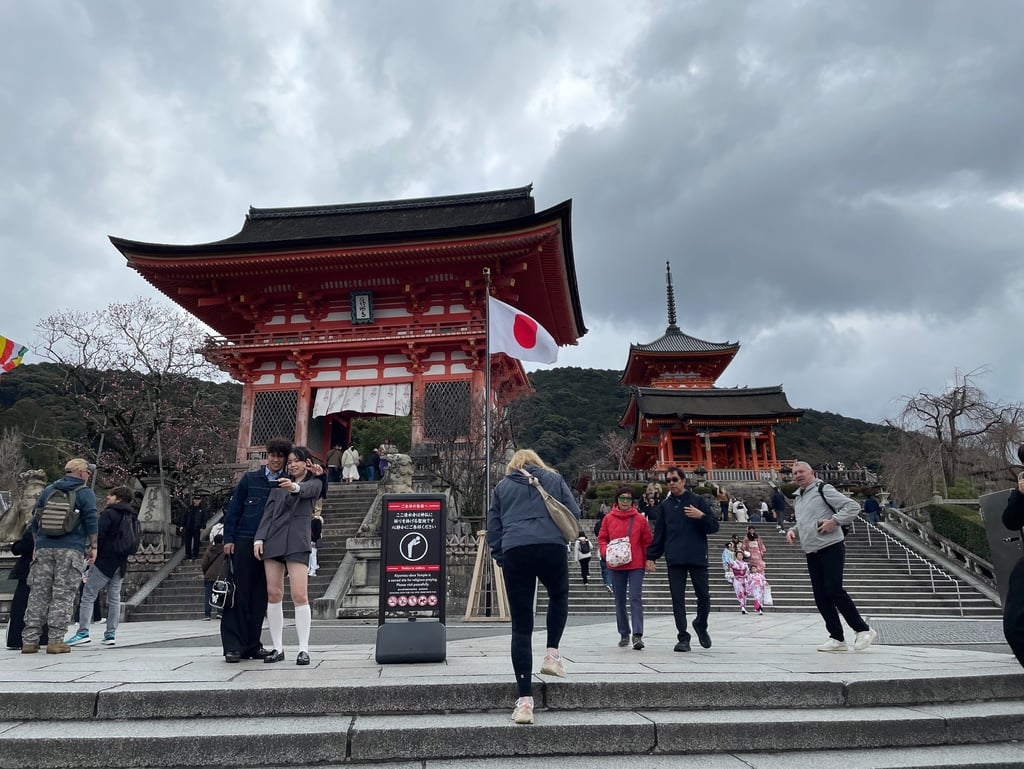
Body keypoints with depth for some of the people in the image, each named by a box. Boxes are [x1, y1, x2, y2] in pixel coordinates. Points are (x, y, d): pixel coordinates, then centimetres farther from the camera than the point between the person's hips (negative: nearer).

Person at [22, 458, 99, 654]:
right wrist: (93, 546, 2)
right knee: (63, 595, -3)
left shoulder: (48, 491, 17)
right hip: (71, 550, -5)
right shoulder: (85, 493, 2)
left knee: (38, 594, 7)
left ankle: (29, 640, 8)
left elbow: (34, 522, 18)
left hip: (44, 548, 5)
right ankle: (56, 641, -4)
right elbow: (91, 522, -5)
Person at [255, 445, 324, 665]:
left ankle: (304, 649, -5)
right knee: (273, 594, 2)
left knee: (299, 595, -10)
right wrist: (259, 538, -1)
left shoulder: (314, 483, 11)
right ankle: (277, 648, 10)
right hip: (273, 540, 4)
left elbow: (306, 489, -14)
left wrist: (294, 487, -37)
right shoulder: (278, 485, 21)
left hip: (298, 541, -4)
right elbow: (268, 513, 13)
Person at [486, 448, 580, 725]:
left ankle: (525, 700, 1)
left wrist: (500, 558, 19)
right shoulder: (554, 479, 18)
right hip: (552, 548, 0)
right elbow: (574, 513, 12)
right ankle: (552, 654, 19)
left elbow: (493, 526, 16)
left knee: (521, 627, 4)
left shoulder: (502, 486, 21)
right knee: (559, 596, 31)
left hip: (514, 552, 1)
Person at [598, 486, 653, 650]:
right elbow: (602, 538, 7)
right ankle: (624, 634, 23)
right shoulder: (608, 518, 3)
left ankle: (637, 635, -12)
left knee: (635, 598, -11)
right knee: (619, 601, 10)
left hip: (636, 565, -2)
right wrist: (606, 551, -10)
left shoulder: (640, 519, 0)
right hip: (616, 566, 2)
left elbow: (647, 542, 5)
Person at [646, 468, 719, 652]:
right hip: (674, 560, 2)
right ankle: (683, 638, 10)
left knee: (704, 596, 5)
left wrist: (701, 516, -16)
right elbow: (659, 534, 14)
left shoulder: (698, 500, 4)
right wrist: (651, 557, 7)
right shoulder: (664, 506, 12)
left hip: (698, 558, -2)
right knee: (677, 600, 1)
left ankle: (701, 625, 32)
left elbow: (714, 527, 3)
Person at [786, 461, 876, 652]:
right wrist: (792, 530, 12)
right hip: (811, 554, 8)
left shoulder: (823, 490, -6)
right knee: (820, 597, 5)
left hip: (831, 548, -8)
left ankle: (863, 630, 5)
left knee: (834, 591, -11)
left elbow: (853, 507, -12)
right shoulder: (797, 498, 17)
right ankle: (837, 639, 13)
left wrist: (834, 521, -20)